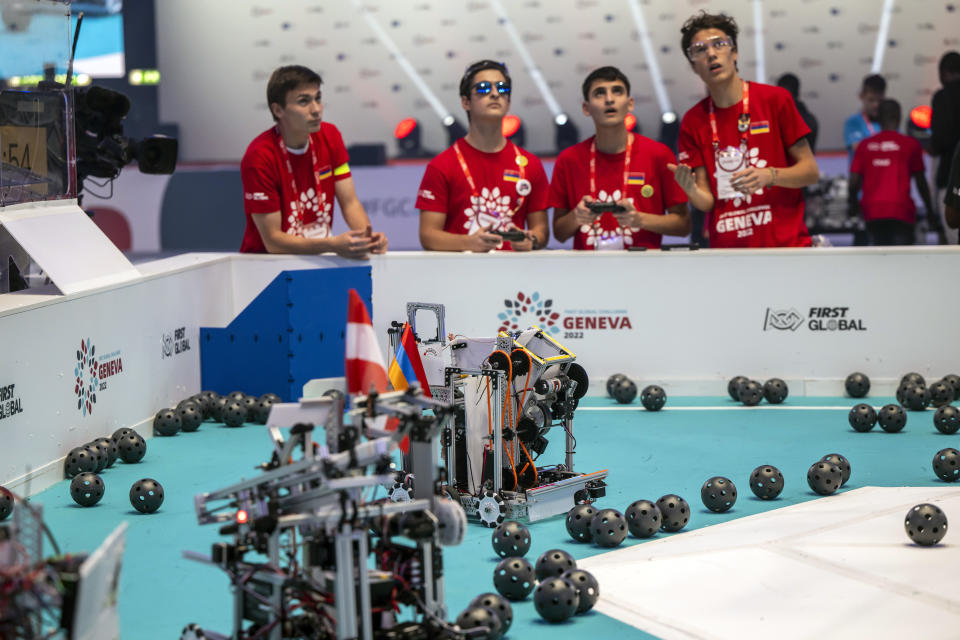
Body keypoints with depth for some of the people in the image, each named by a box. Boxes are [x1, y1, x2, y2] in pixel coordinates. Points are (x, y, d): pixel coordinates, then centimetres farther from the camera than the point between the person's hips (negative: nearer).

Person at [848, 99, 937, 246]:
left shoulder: (864, 145, 7)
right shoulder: (911, 144, 0)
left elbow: (854, 182, 4)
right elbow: (921, 182, 4)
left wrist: (853, 204, 24)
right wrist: (930, 211, 17)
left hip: (872, 211, 3)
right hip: (901, 211, -3)